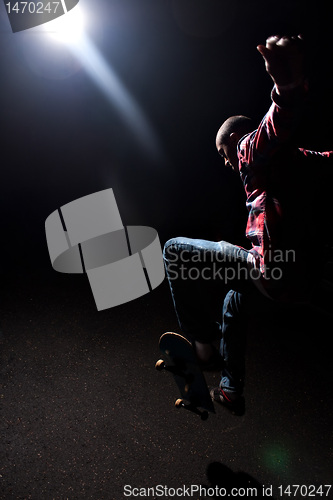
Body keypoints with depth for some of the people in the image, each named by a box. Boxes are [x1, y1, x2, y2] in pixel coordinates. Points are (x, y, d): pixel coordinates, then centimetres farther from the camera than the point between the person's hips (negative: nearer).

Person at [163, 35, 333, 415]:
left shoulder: (251, 147, -4)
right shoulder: (302, 159, 24)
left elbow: (274, 133, -28)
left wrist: (289, 92, -46)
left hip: (277, 271, -9)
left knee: (175, 250, 1)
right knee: (234, 300, 34)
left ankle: (202, 345, 4)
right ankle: (231, 391, 38)